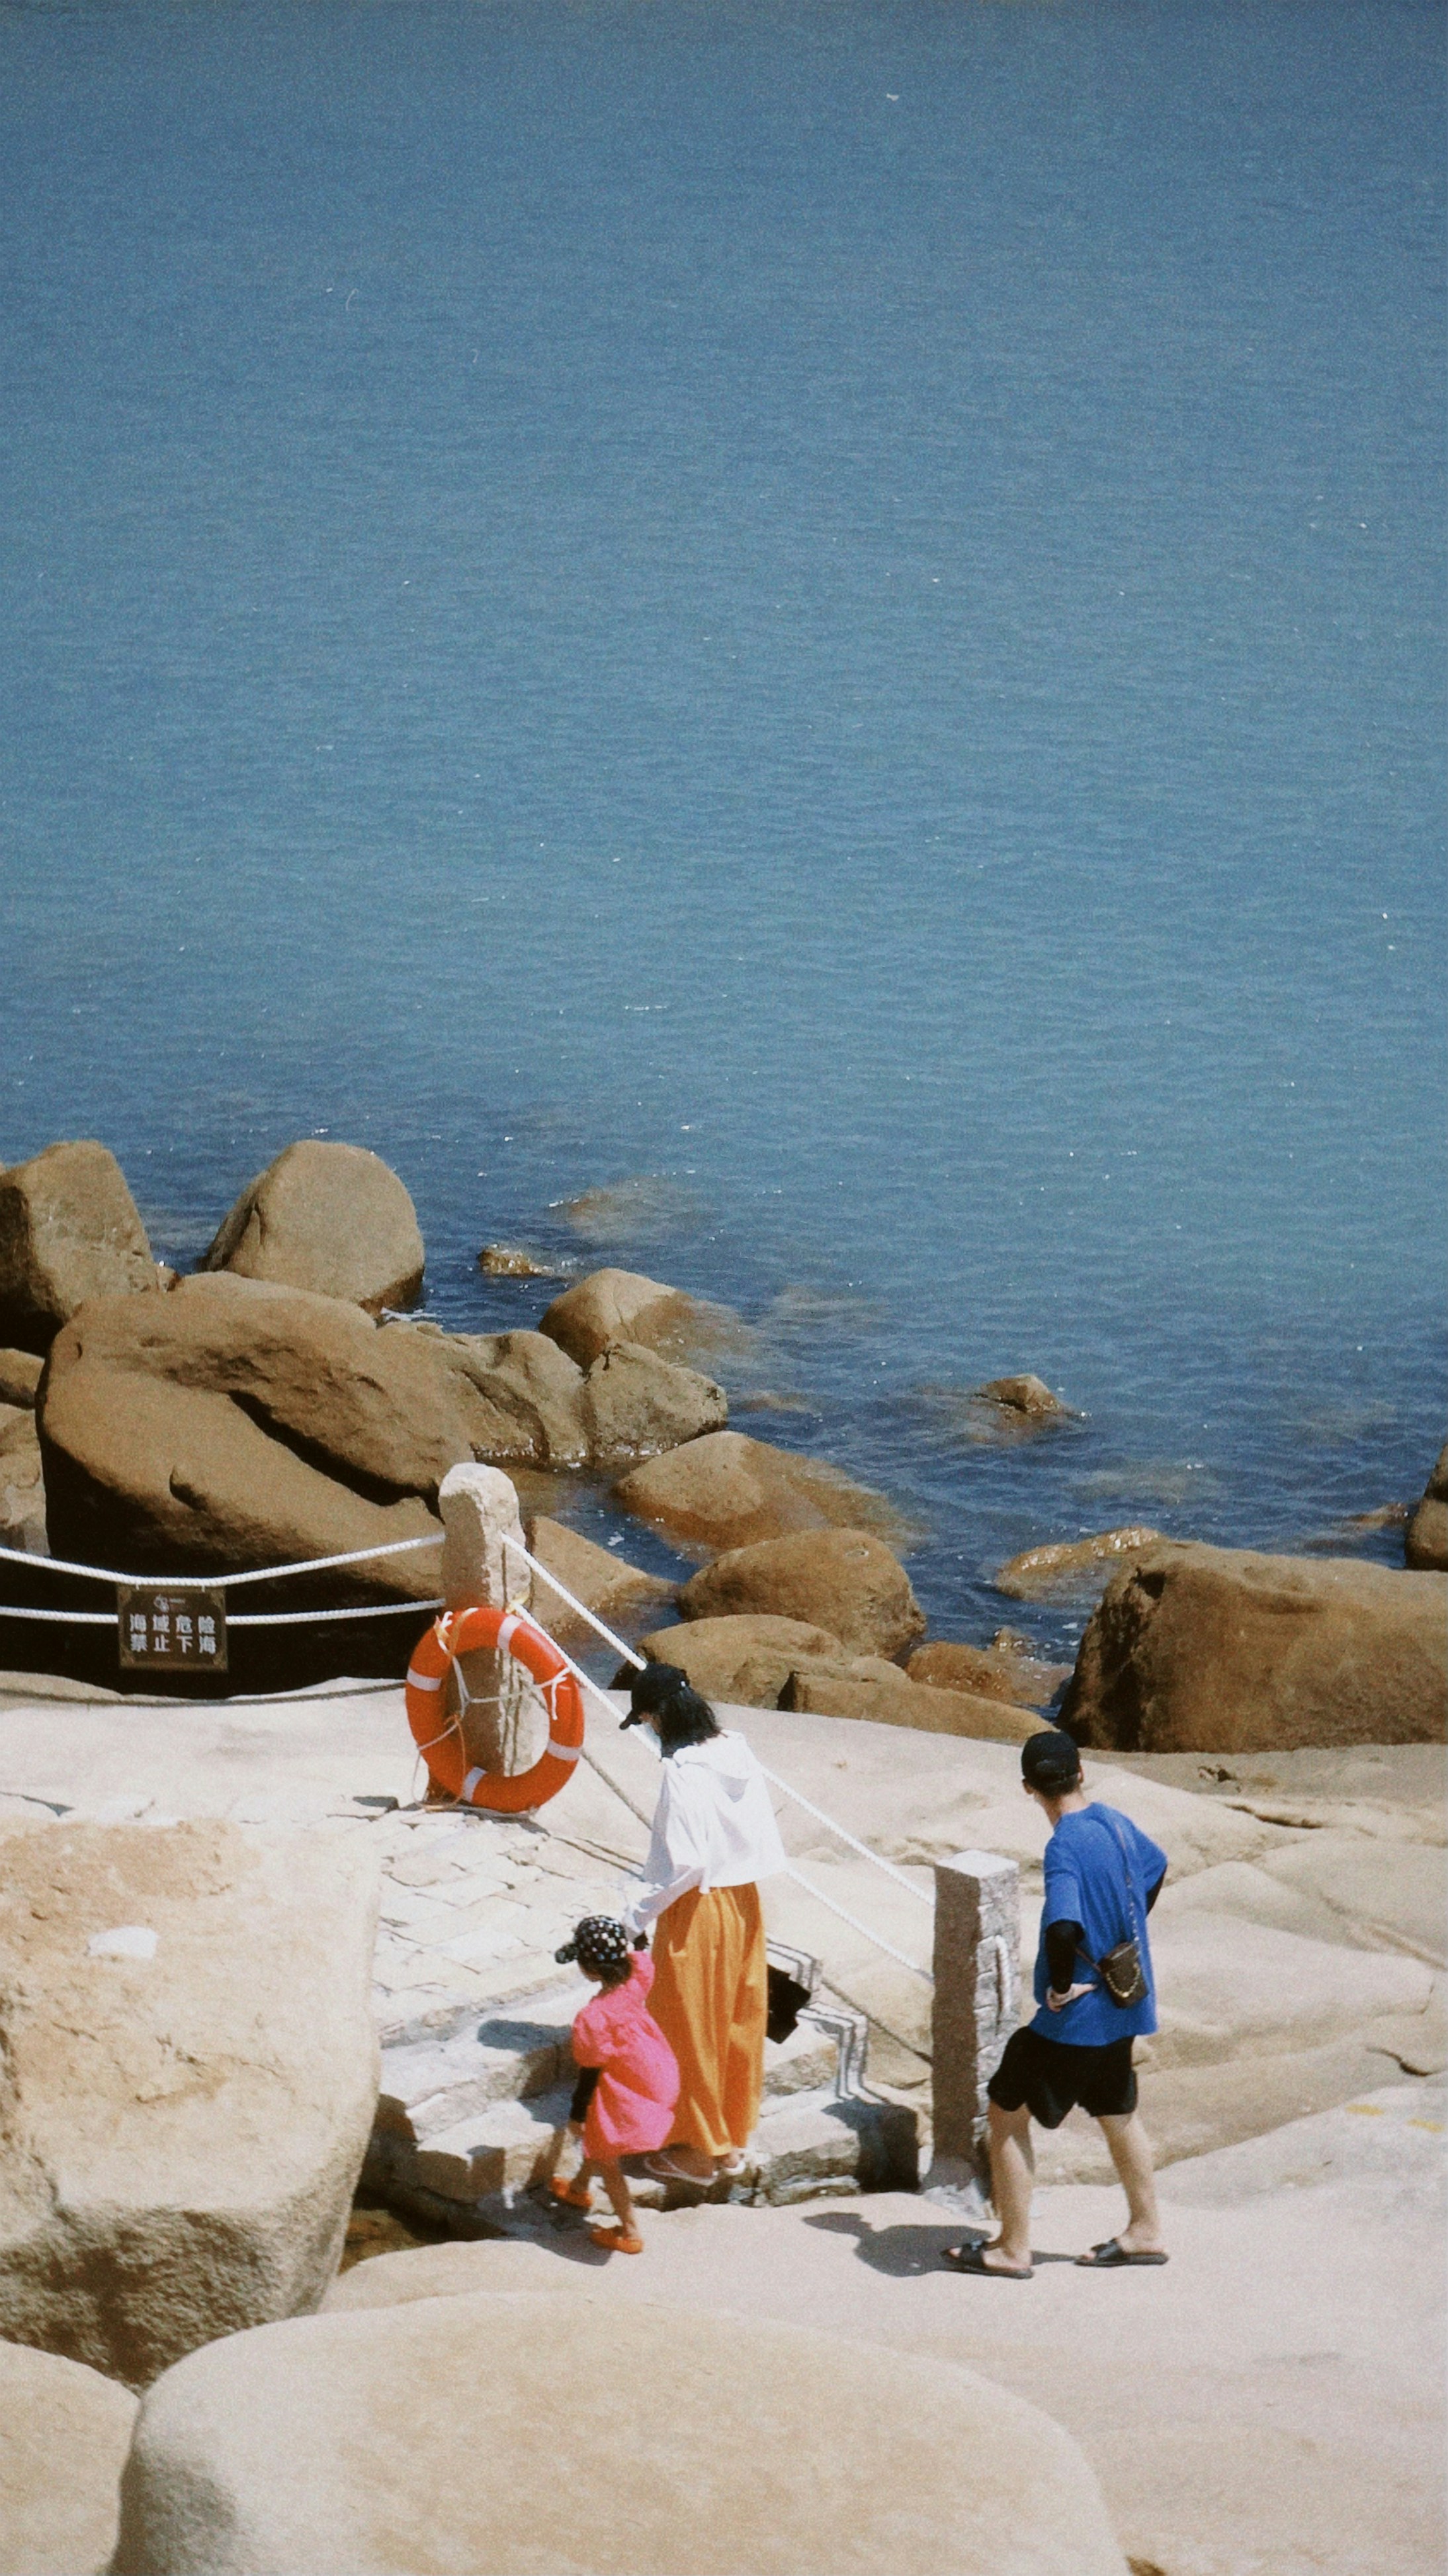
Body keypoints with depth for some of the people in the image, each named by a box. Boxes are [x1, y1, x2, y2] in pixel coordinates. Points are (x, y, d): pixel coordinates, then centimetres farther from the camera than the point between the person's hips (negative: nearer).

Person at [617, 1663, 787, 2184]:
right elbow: (766, 1842, 6)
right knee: (738, 2023, 17)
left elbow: (686, 1863, -25)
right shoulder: (735, 1751, 1)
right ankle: (734, 2139, 28)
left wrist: (642, 1910, -15)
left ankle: (699, 2150, 17)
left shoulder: (682, 1770, -22)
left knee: (692, 2031, 7)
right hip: (744, 1902, 8)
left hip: (697, 1911, -8)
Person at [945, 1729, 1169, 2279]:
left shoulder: (1066, 1847, -25)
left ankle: (1013, 2249, 8)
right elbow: (1155, 1868, 23)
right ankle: (1145, 2232, 37)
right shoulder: (1115, 1824, 1)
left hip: (1077, 2014, -8)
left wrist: (1062, 1985, -21)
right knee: (1116, 2112, 25)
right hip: (1124, 2001, 8)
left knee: (1007, 2110, 4)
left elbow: (1064, 1927, -39)